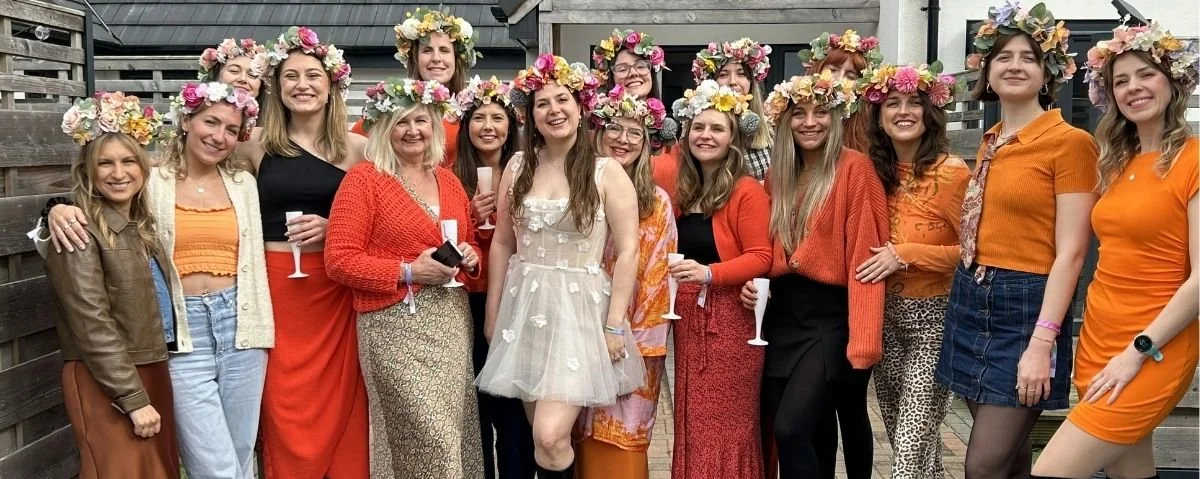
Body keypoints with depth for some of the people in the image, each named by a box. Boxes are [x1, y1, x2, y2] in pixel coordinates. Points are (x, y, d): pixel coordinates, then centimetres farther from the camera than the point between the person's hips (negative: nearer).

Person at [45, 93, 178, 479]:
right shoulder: (80, 231, -13)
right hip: (104, 383, -7)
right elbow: (92, 325, -17)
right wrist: (133, 398, -18)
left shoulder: (143, 224, 11)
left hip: (154, 369, 7)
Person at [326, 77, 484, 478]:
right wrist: (407, 272, -17)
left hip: (452, 320, 6)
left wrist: (470, 257, 1)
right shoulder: (363, 179, -5)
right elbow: (339, 260, -10)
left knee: (456, 432, 8)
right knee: (431, 438, -9)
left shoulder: (449, 180, 13)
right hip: (396, 325, -6)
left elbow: (470, 242, 24)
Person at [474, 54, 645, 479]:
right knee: (537, 433, 9)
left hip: (580, 308, -4)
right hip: (524, 308, 4)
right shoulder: (518, 167, 6)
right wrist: (493, 312, 11)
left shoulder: (608, 172, -5)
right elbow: (502, 243, 12)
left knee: (550, 437, -14)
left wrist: (614, 325, -10)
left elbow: (627, 251, -6)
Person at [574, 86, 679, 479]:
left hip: (635, 340, -1)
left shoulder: (657, 203, -1)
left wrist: (640, 338, -6)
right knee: (584, 436, 8)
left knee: (623, 439, 3)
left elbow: (658, 275, -2)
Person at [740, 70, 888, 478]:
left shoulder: (854, 168, -9)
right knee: (813, 435, 12)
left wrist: (863, 338, -19)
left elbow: (864, 257, -14)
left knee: (791, 429, -15)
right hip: (782, 314, 6)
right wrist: (753, 281, -3)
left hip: (830, 315, -6)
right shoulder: (778, 174, 11)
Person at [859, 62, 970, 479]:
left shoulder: (951, 172, -13)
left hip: (933, 319, -6)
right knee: (912, 443, 19)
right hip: (885, 317, 7)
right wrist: (881, 260, -1)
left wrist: (906, 254, -19)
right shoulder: (878, 173, 5)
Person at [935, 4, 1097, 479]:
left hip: (1025, 305, -7)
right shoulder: (990, 143, 13)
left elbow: (1070, 252, -14)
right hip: (970, 301, 7)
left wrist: (1041, 343, -19)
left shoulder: (1070, 141, -9)